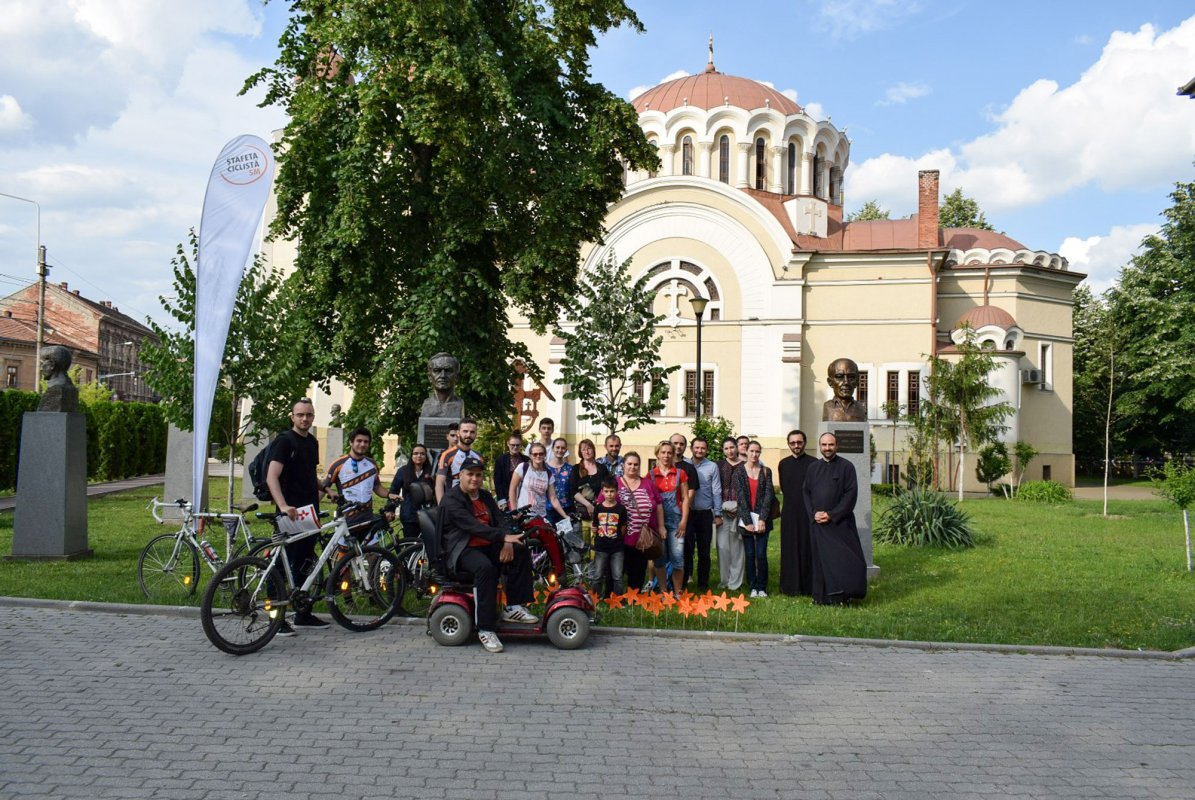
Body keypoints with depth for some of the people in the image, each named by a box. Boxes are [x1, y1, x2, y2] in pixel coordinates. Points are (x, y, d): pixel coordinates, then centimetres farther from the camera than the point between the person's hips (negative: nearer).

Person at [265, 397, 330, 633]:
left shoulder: (312, 442, 15)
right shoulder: (285, 441, -9)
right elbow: (272, 477, -20)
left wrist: (326, 490, 13)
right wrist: (283, 506, -32)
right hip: (290, 514, -8)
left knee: (305, 564, 13)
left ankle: (303, 614, 22)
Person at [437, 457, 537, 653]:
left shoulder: (486, 497, 16)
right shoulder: (451, 499, -10)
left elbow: (499, 521, 9)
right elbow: (472, 525, -24)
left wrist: (507, 543, -14)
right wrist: (503, 537, -33)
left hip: (487, 546, 8)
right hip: (462, 549, -8)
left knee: (520, 552, -11)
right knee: (486, 567, -36)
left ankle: (514, 607, -9)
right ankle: (485, 629, -34)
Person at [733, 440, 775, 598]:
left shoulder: (766, 471, 6)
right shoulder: (739, 472, 2)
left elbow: (768, 495, -1)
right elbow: (741, 497, -3)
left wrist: (762, 519, -10)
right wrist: (748, 522, -9)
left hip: (762, 519, 0)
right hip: (746, 518, 0)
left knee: (761, 554, -4)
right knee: (750, 554, 3)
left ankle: (762, 587, 7)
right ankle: (753, 587, 12)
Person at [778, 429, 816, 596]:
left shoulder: (813, 463, -4)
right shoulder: (783, 464, 8)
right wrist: (792, 500, 13)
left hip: (808, 513, -3)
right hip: (789, 513, 3)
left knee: (808, 549, -1)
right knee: (789, 549, 5)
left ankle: (809, 587, 4)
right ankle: (790, 586, 11)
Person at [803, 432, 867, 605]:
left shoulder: (846, 467, -2)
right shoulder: (813, 468, 11)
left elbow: (851, 494, -7)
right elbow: (806, 493, 12)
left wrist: (832, 515, -13)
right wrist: (814, 513, -5)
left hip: (840, 523, -3)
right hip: (817, 523, 4)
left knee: (843, 559, -5)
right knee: (821, 560, 6)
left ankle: (842, 596, 2)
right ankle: (823, 597, 12)